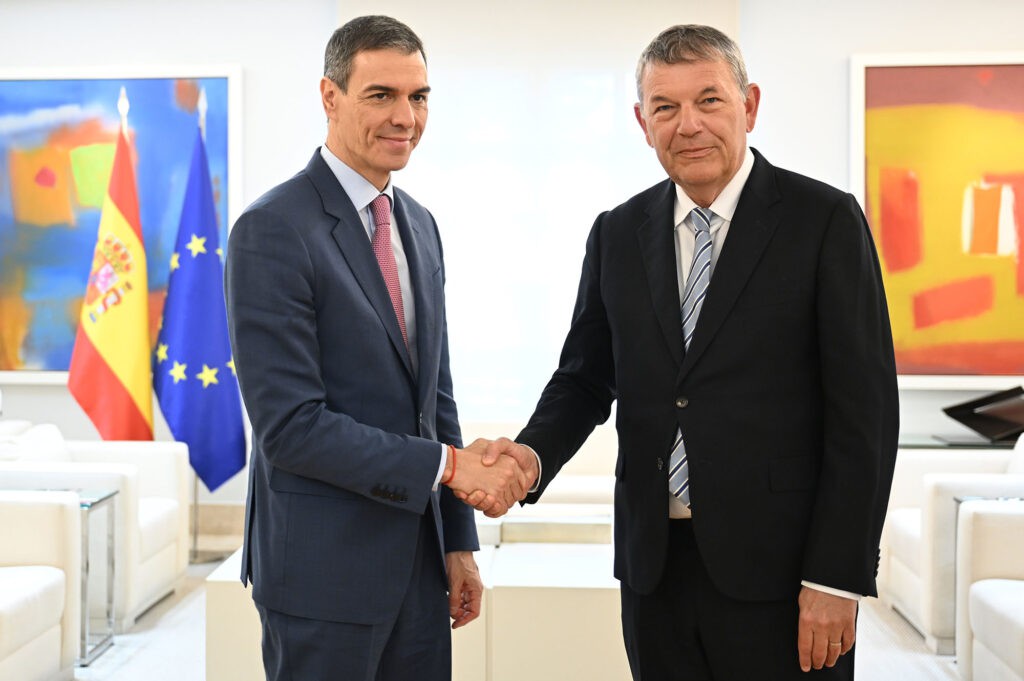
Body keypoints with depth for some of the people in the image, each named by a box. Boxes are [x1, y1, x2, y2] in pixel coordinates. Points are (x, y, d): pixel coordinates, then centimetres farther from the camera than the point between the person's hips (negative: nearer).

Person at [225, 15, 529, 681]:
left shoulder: (419, 224, 10)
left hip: (418, 556, 7)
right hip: (324, 566, -6)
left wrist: (458, 541, 12)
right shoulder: (272, 231, -15)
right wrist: (448, 464, -19)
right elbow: (290, 425, -20)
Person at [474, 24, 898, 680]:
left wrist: (837, 577, -12)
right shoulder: (617, 234, 7)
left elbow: (864, 408, -8)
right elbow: (585, 377, 12)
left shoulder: (825, 219, -5)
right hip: (655, 565, 4)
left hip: (778, 571, -3)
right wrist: (534, 454, -9)